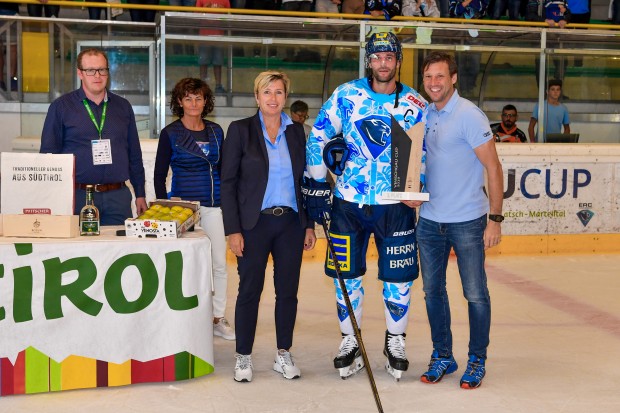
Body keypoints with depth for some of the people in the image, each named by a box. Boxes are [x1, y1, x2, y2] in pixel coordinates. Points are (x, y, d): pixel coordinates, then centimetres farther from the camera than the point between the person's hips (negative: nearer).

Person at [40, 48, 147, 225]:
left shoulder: (123, 106, 13)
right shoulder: (61, 107, 3)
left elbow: (135, 155, 15)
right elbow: (48, 154, 2)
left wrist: (140, 195, 11)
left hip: (118, 197, 3)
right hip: (77, 197, -2)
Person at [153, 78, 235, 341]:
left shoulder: (216, 131, 10)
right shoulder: (170, 133, 0)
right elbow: (159, 175, 2)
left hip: (213, 205, 4)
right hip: (184, 204, -3)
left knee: (219, 263, 4)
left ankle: (218, 319, 16)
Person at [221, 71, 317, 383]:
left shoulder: (296, 132, 9)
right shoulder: (240, 130, -2)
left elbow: (304, 180, 13)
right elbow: (228, 183, -5)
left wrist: (309, 224, 8)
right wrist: (233, 229, -10)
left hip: (290, 222, 3)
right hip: (254, 223, -3)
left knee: (288, 290, 8)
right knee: (250, 290, 3)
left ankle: (283, 355, 21)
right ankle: (243, 357, 16)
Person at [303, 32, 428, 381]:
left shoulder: (416, 105, 0)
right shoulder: (346, 95, -2)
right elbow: (318, 138, 1)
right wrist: (316, 187, -2)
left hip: (396, 206, 0)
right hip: (348, 202, 0)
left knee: (399, 276, 5)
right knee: (348, 274, 7)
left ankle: (396, 341, 27)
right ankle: (350, 342, 25)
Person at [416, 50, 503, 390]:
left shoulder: (468, 115, -12)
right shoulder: (423, 115, 7)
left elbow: (493, 167, -12)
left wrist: (495, 218, -15)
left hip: (467, 221, -6)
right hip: (429, 220, 6)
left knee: (475, 294, 4)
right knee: (433, 291, 12)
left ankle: (477, 360, 20)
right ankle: (442, 356, 27)